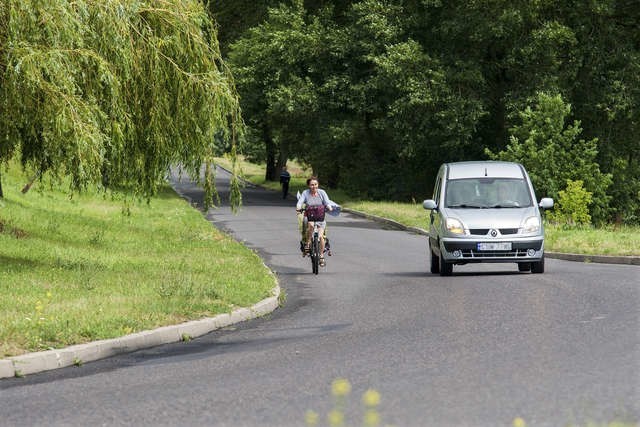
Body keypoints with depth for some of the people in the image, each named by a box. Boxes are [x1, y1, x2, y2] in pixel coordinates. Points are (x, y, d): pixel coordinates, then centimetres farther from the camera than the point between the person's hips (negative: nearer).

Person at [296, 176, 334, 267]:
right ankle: (307, 244, -19)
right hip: (309, 217, -1)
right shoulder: (305, 193, -3)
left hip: (320, 218, 1)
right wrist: (298, 208, -36)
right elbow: (300, 202, -14)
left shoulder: (322, 192, -2)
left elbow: (327, 202, -10)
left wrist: (329, 207, -32)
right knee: (311, 225, -37)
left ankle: (321, 256, 2)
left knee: (320, 236, -16)